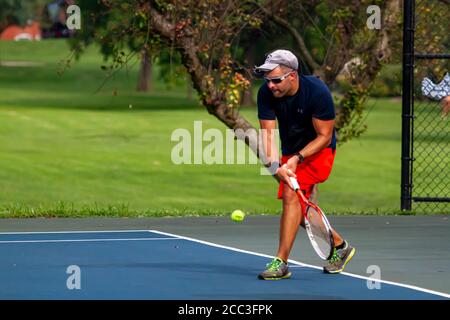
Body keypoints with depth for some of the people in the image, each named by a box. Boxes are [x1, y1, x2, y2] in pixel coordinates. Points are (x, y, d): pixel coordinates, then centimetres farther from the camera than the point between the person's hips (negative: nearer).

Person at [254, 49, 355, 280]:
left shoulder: (317, 92, -28)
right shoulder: (266, 94, -17)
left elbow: (324, 137, -21)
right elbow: (267, 134, -20)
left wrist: (297, 159, -31)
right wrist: (274, 165, -38)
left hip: (318, 150, -6)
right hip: (291, 152, 6)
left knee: (291, 195, -25)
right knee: (299, 211, 12)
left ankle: (281, 263, -24)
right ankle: (340, 246, 35)